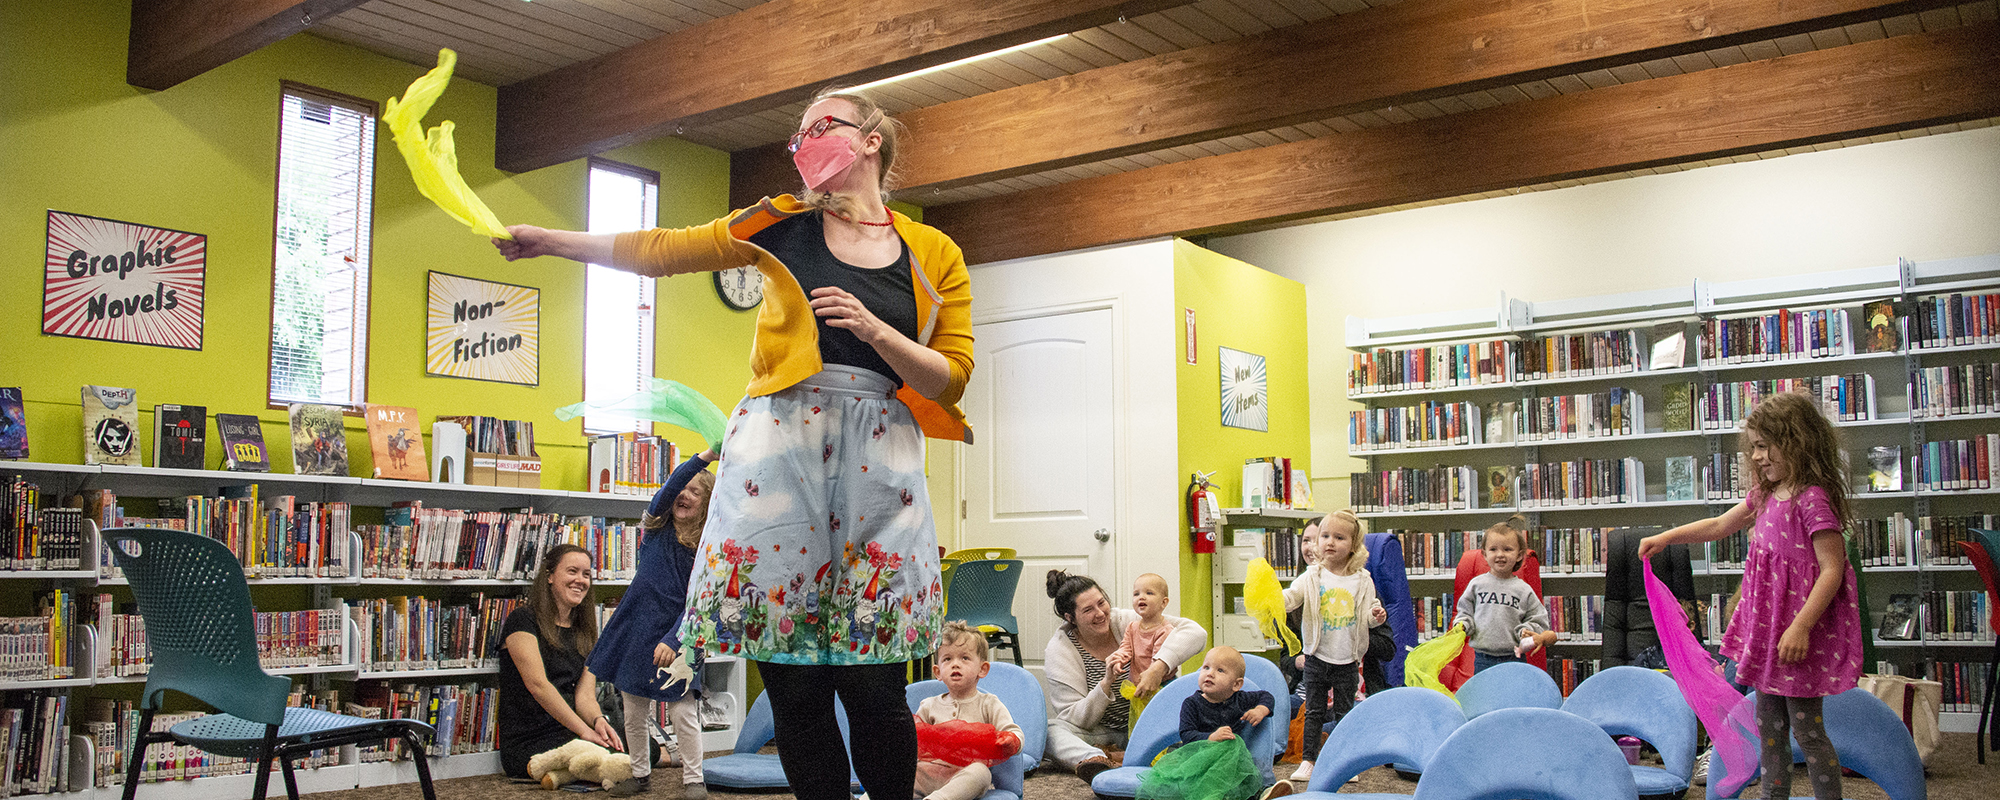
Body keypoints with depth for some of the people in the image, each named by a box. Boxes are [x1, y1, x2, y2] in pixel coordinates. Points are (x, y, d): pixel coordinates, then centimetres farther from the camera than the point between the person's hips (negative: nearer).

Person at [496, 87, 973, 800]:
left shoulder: (935, 256, 9)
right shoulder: (783, 224, 12)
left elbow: (950, 379, 5)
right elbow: (663, 250, 18)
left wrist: (873, 328, -9)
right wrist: (548, 240, 19)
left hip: (878, 461, -1)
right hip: (780, 442, 1)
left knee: (872, 684, -4)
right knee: (793, 684, -1)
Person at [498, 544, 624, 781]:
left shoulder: (584, 632, 16)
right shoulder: (522, 620, -4)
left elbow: (585, 694, 5)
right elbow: (538, 685, -16)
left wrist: (598, 721, -19)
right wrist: (584, 730, -23)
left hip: (567, 734, 7)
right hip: (527, 742, -7)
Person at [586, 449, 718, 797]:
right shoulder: (657, 527, 1)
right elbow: (671, 486, -18)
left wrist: (673, 640, -22)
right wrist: (706, 456, -32)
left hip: (676, 636, -3)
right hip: (636, 626, 3)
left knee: (684, 713, -6)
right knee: (634, 713, 12)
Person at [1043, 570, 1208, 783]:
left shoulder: (1128, 623, -9)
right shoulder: (1059, 651, -9)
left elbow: (1195, 632, -20)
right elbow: (1074, 720, -14)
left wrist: (1160, 667, -36)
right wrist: (1106, 684, -30)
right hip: (1098, 734, -1)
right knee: (1050, 728, -31)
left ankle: (1115, 756, -36)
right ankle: (1094, 760, -57)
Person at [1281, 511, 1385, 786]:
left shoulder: (1362, 580, -2)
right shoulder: (1312, 577, -4)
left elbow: (1370, 610, 6)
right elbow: (1290, 596, -14)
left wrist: (1376, 615, -17)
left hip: (1347, 660, 0)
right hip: (1318, 657, 0)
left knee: (1344, 712, 11)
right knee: (1314, 711, 6)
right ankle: (1308, 760, 15)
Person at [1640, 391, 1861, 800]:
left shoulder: (1813, 498, -18)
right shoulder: (1766, 495, 10)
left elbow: (1832, 569, -22)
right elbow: (1719, 525, 24)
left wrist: (1800, 627, -26)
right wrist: (1666, 538, 18)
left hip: (1800, 630, -9)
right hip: (1766, 625, 9)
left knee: (1806, 728, -2)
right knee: (1769, 728, 16)